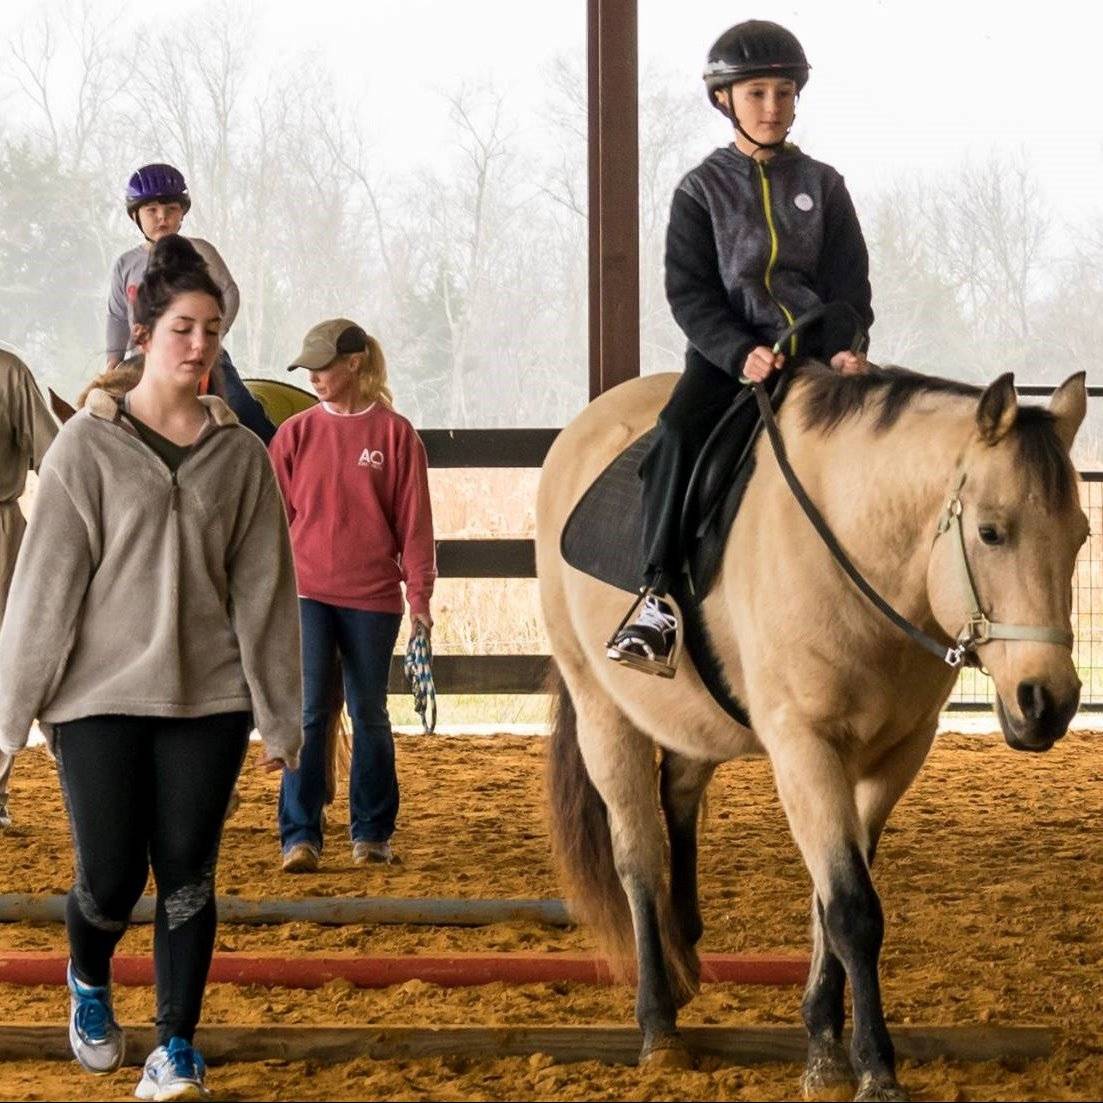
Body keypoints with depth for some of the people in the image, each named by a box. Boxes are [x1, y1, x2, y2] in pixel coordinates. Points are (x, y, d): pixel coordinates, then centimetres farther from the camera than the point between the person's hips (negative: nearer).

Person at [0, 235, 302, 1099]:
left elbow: (266, 588, 5)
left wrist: (279, 714, 5)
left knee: (187, 875, 1)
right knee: (111, 877, -1)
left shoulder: (241, 453, 4)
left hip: (209, 699, 2)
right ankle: (89, 982, 31)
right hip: (101, 696, -2)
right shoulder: (89, 444, -3)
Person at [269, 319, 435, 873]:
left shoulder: (395, 433, -1)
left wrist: (419, 593, -2)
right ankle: (300, 836, -4)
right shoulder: (296, 433, 4)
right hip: (306, 593, 0)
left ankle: (371, 832, 20)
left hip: (372, 596, 0)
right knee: (308, 713, -6)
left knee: (369, 714, 9)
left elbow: (413, 519, 1)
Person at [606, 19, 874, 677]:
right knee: (680, 435, -29)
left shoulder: (822, 186, 11)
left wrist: (844, 349, -13)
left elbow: (850, 286, 7)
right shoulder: (702, 191, 5)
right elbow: (691, 293, -3)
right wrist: (741, 353, -20)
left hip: (817, 349, 2)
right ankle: (658, 598, -33)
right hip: (727, 351, -2)